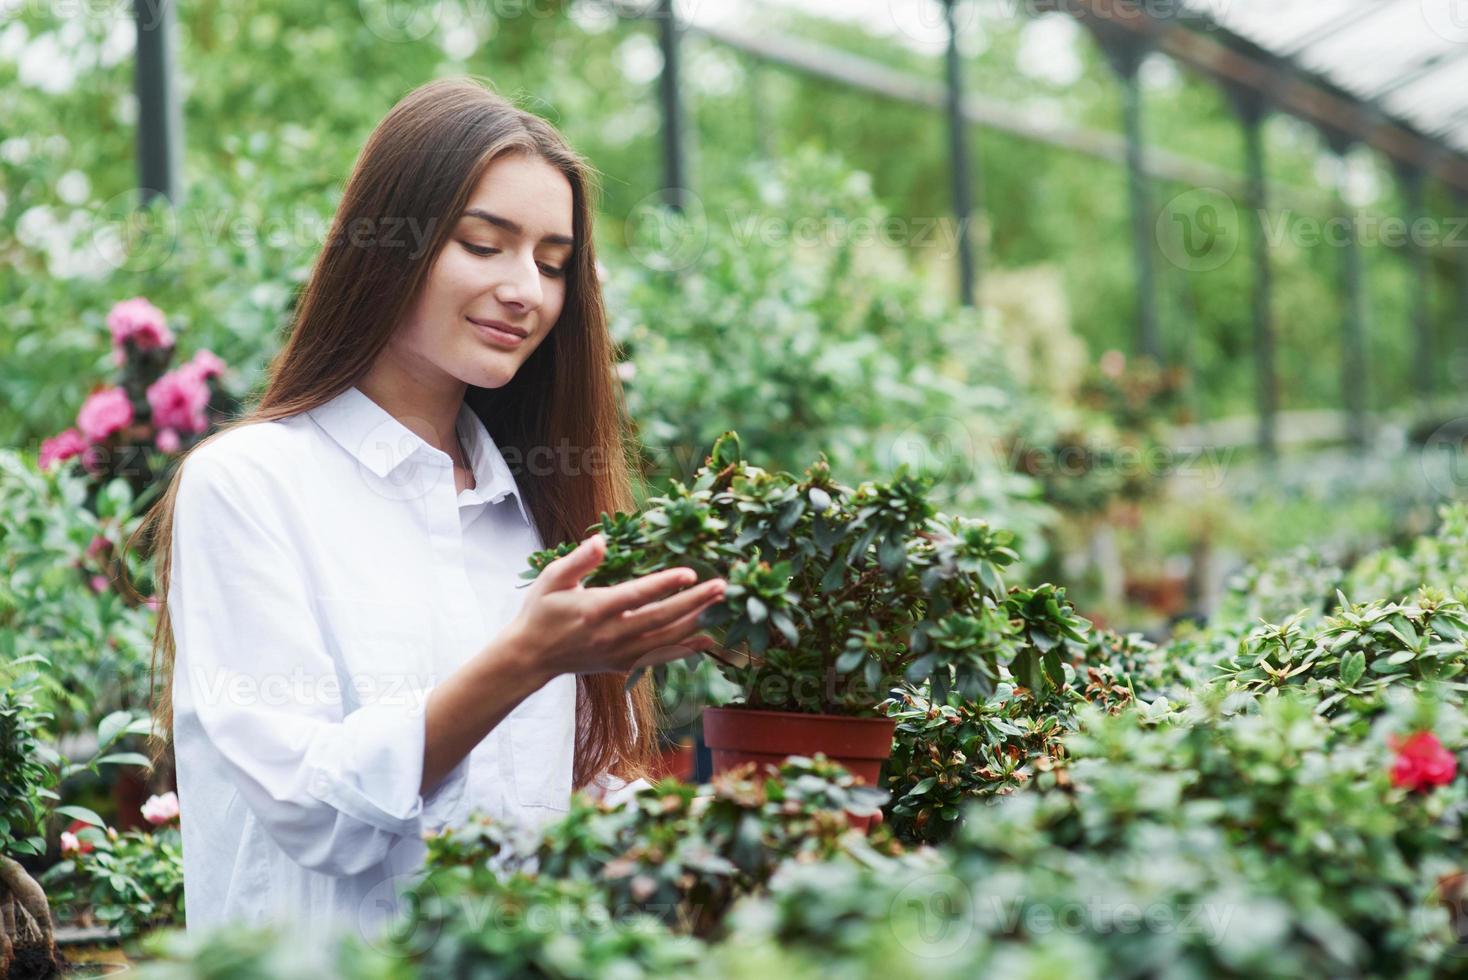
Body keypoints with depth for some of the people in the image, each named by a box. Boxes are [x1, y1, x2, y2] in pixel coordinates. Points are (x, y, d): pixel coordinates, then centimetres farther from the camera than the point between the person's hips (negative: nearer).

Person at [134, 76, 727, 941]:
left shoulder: (537, 499, 13)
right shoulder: (244, 484, -3)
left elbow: (600, 789, 13)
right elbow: (308, 804, -11)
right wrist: (523, 661, -19)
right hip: (329, 958, -4)